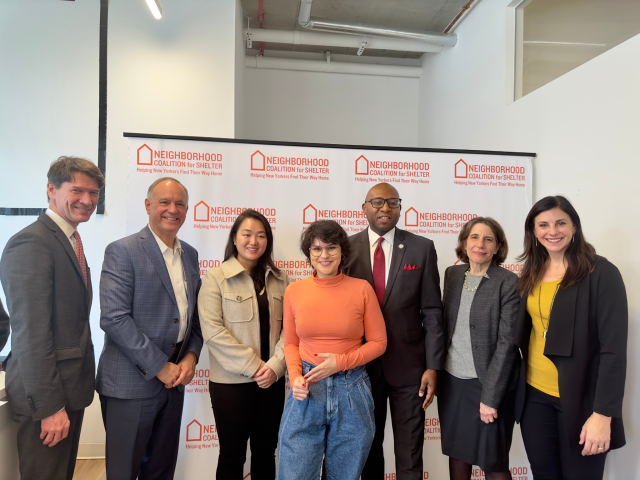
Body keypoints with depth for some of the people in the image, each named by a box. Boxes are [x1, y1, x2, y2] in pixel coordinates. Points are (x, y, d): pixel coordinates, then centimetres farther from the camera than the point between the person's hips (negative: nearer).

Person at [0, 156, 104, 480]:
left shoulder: (69, 241, 10)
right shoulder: (31, 243, -19)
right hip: (46, 396, -9)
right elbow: (31, 333, -22)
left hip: (70, 390, 9)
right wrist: (50, 406, -20)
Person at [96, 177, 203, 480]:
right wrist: (160, 367, -16)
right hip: (132, 382, -6)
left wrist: (191, 356, -3)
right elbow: (114, 318, -18)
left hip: (174, 380, 6)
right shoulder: (122, 251, -10)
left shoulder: (189, 254, 9)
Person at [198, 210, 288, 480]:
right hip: (231, 382, -3)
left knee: (266, 451, 16)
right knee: (232, 456, 10)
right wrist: (253, 365, -15)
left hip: (272, 381, 4)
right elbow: (212, 330, -12)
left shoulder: (279, 279, 6)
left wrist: (275, 366, -12)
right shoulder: (216, 278, -5)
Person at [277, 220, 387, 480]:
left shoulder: (361, 288, -5)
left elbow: (378, 342, 0)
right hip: (306, 391, 1)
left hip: (351, 391, 0)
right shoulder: (294, 291, 0)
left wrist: (341, 362, -13)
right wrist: (295, 376, -8)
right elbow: (290, 343, 9)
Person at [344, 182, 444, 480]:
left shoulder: (422, 248, -2)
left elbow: (432, 311, -2)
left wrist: (433, 366, -7)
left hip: (408, 366, -1)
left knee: (410, 456, 10)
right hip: (361, 365, 1)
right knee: (368, 448, 19)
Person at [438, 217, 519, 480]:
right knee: (456, 451, 17)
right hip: (451, 380, 5)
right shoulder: (452, 274, 4)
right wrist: (437, 373, 7)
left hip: (488, 382, -4)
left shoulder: (509, 283, -12)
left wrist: (490, 397, -15)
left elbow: (507, 342, -14)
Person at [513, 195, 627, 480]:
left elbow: (613, 349, -16)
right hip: (534, 395, 5)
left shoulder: (601, 274, -12)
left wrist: (602, 414, -19)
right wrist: (517, 387, 5)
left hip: (579, 400, -5)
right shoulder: (531, 275, 5)